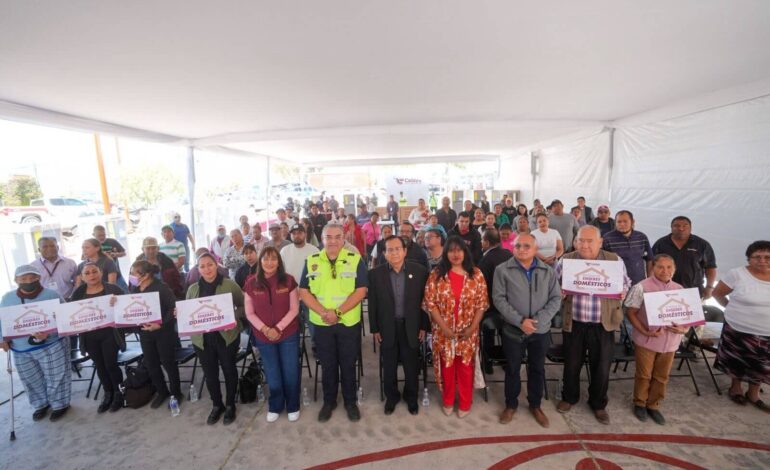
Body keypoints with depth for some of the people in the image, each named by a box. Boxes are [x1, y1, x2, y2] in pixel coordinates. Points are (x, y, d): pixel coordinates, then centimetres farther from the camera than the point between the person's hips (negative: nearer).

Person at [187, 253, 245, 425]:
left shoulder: (230, 285, -6)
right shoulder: (193, 289, 4)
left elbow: (243, 306, -1)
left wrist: (235, 318, -18)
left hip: (227, 336, -3)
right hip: (202, 338, 3)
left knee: (229, 370, 12)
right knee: (210, 373, 14)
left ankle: (230, 405, 33)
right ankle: (217, 405, 37)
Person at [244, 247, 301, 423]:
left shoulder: (288, 280, -9)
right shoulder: (251, 283, -5)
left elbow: (294, 309, -8)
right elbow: (249, 313, -2)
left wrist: (279, 328, -16)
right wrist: (265, 329, -14)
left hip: (289, 335, -1)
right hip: (263, 337, 1)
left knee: (291, 372, 11)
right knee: (273, 375, 18)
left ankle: (293, 406, 33)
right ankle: (275, 406, 40)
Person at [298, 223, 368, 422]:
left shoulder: (355, 260, -7)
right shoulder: (311, 261, 0)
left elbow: (361, 290, -12)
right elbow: (304, 292, -3)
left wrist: (337, 311, -19)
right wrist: (323, 312, -17)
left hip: (349, 323, -1)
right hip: (321, 323, 2)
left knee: (348, 365, 13)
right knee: (327, 365, 16)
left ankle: (350, 402, 33)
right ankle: (329, 401, 36)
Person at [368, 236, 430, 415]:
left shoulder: (420, 271, -7)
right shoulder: (375, 273, -7)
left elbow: (425, 301, -2)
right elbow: (373, 304, -2)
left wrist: (424, 326, -1)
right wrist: (374, 329, -1)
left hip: (411, 327, 0)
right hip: (387, 328, 0)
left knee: (412, 366, 15)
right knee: (389, 367, 15)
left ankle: (411, 397, 39)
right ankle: (391, 396, 39)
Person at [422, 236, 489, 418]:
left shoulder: (476, 274, -4)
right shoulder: (436, 274, -7)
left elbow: (482, 303, -2)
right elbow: (430, 302, -7)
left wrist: (473, 327, -10)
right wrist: (443, 326, -13)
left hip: (468, 331, 1)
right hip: (444, 331, 0)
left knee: (465, 367, 13)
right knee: (447, 366, 14)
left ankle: (465, 403, 34)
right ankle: (447, 401, 35)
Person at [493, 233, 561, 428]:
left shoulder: (548, 271, 1)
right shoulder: (502, 270, -7)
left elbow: (556, 298, -1)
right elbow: (499, 299, -10)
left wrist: (538, 320, -14)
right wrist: (519, 321, -18)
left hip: (541, 331, 2)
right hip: (513, 330, -2)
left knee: (537, 369, 16)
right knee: (512, 369, 13)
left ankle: (535, 405, 37)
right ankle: (511, 404, 33)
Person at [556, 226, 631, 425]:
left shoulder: (615, 261, -2)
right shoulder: (566, 260, -4)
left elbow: (626, 282, 11)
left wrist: (622, 292, -10)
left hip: (603, 324, 0)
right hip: (574, 323, 0)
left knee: (601, 367, 12)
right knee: (572, 364, 14)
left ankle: (598, 404, 35)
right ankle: (569, 397, 36)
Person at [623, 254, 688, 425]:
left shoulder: (679, 290, 2)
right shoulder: (642, 287, -13)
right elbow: (631, 312, -11)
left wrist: (683, 329, -12)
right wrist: (645, 332, -20)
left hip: (669, 342, 4)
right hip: (646, 340, -4)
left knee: (662, 377, 16)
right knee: (644, 374, 10)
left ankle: (653, 405, 34)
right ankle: (639, 403, 30)